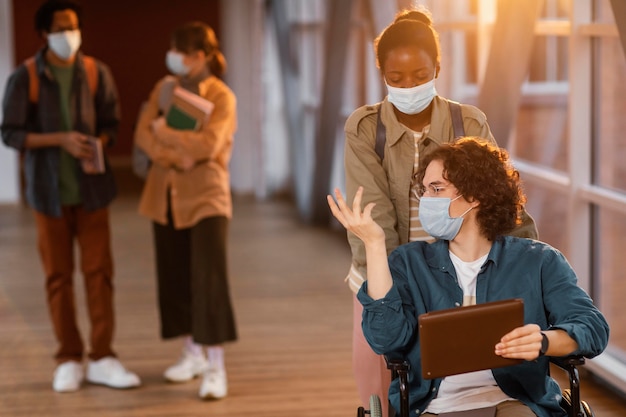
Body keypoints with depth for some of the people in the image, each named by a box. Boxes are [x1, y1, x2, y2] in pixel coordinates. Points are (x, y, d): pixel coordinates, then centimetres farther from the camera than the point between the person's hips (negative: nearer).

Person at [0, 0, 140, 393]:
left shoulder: (97, 73, -1)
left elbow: (111, 124, 4)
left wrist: (95, 150, -18)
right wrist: (61, 139, -21)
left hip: (91, 187, 1)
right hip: (50, 189, -1)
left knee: (99, 271, 0)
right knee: (58, 275, 5)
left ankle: (102, 359, 6)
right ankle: (69, 360, 14)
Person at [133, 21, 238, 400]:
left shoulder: (222, 97, -9)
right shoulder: (165, 88, 7)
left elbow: (208, 145, -21)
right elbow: (143, 134, -1)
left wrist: (165, 131, -10)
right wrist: (176, 156, -17)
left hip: (206, 197, -6)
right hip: (166, 196, 6)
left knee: (209, 280, -11)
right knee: (176, 278, 10)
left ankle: (216, 368, -9)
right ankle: (193, 354, 25)